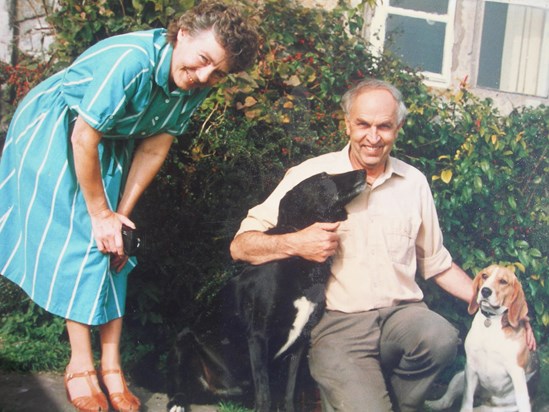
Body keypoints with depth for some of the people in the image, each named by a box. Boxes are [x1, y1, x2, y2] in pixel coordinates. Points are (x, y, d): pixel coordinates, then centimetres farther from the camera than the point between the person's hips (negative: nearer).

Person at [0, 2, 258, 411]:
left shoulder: (196, 87, -13)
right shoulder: (129, 61, -36)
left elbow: (154, 148, -6)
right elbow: (83, 140, -29)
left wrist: (120, 213, -7)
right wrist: (100, 214, -19)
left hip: (112, 142, 6)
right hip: (52, 130, -6)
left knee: (112, 246, 1)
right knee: (76, 238, -12)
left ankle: (111, 366, 6)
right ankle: (80, 365, -1)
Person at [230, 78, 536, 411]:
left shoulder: (414, 182, 12)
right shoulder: (310, 176, 0)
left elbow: (438, 265, 21)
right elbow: (241, 246, -1)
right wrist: (296, 244, -18)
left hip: (402, 312, 4)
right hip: (338, 322, -4)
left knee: (442, 339, -29)